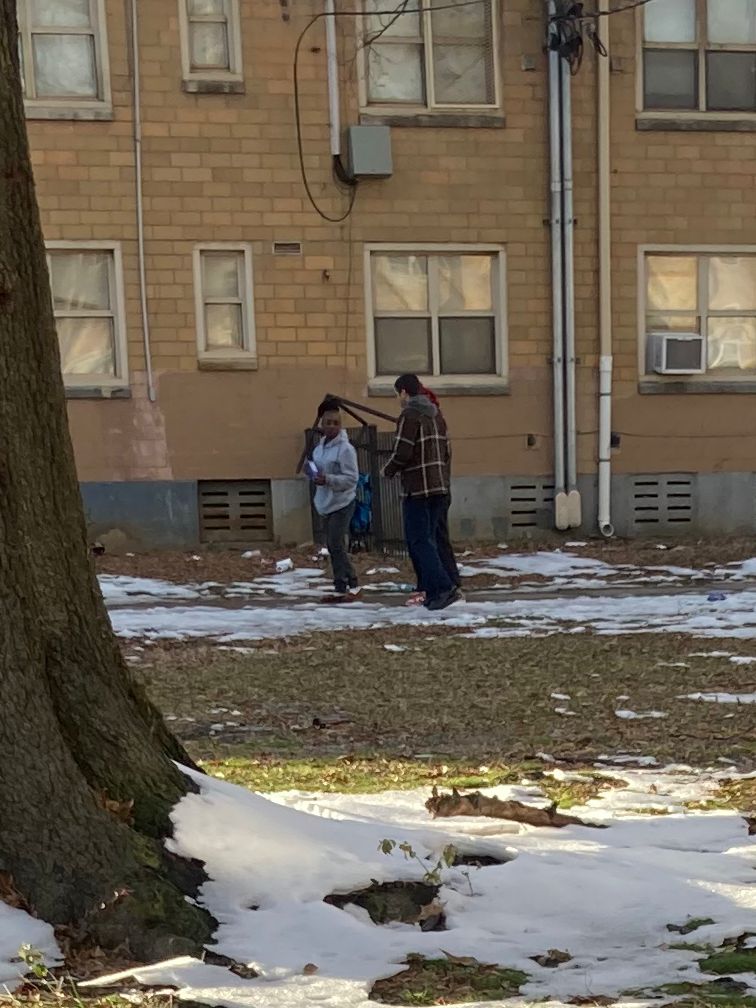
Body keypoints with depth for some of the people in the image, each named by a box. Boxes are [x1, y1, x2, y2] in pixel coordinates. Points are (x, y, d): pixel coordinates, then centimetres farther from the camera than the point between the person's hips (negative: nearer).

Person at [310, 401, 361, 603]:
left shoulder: (345, 449, -16)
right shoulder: (319, 447, 10)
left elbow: (352, 478, -19)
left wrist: (328, 480, -27)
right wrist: (314, 476, 0)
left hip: (342, 504, -8)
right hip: (326, 504, 8)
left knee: (337, 545, -11)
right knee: (332, 547, 10)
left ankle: (353, 586, 1)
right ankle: (340, 589, 17)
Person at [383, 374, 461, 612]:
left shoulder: (409, 416, -11)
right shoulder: (436, 415, 16)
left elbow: (402, 452, -16)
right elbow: (445, 452, 17)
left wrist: (388, 471, 0)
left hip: (417, 489, -8)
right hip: (440, 486, 8)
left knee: (419, 541, -6)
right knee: (428, 540, 14)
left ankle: (443, 588, -17)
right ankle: (430, 591, 13)